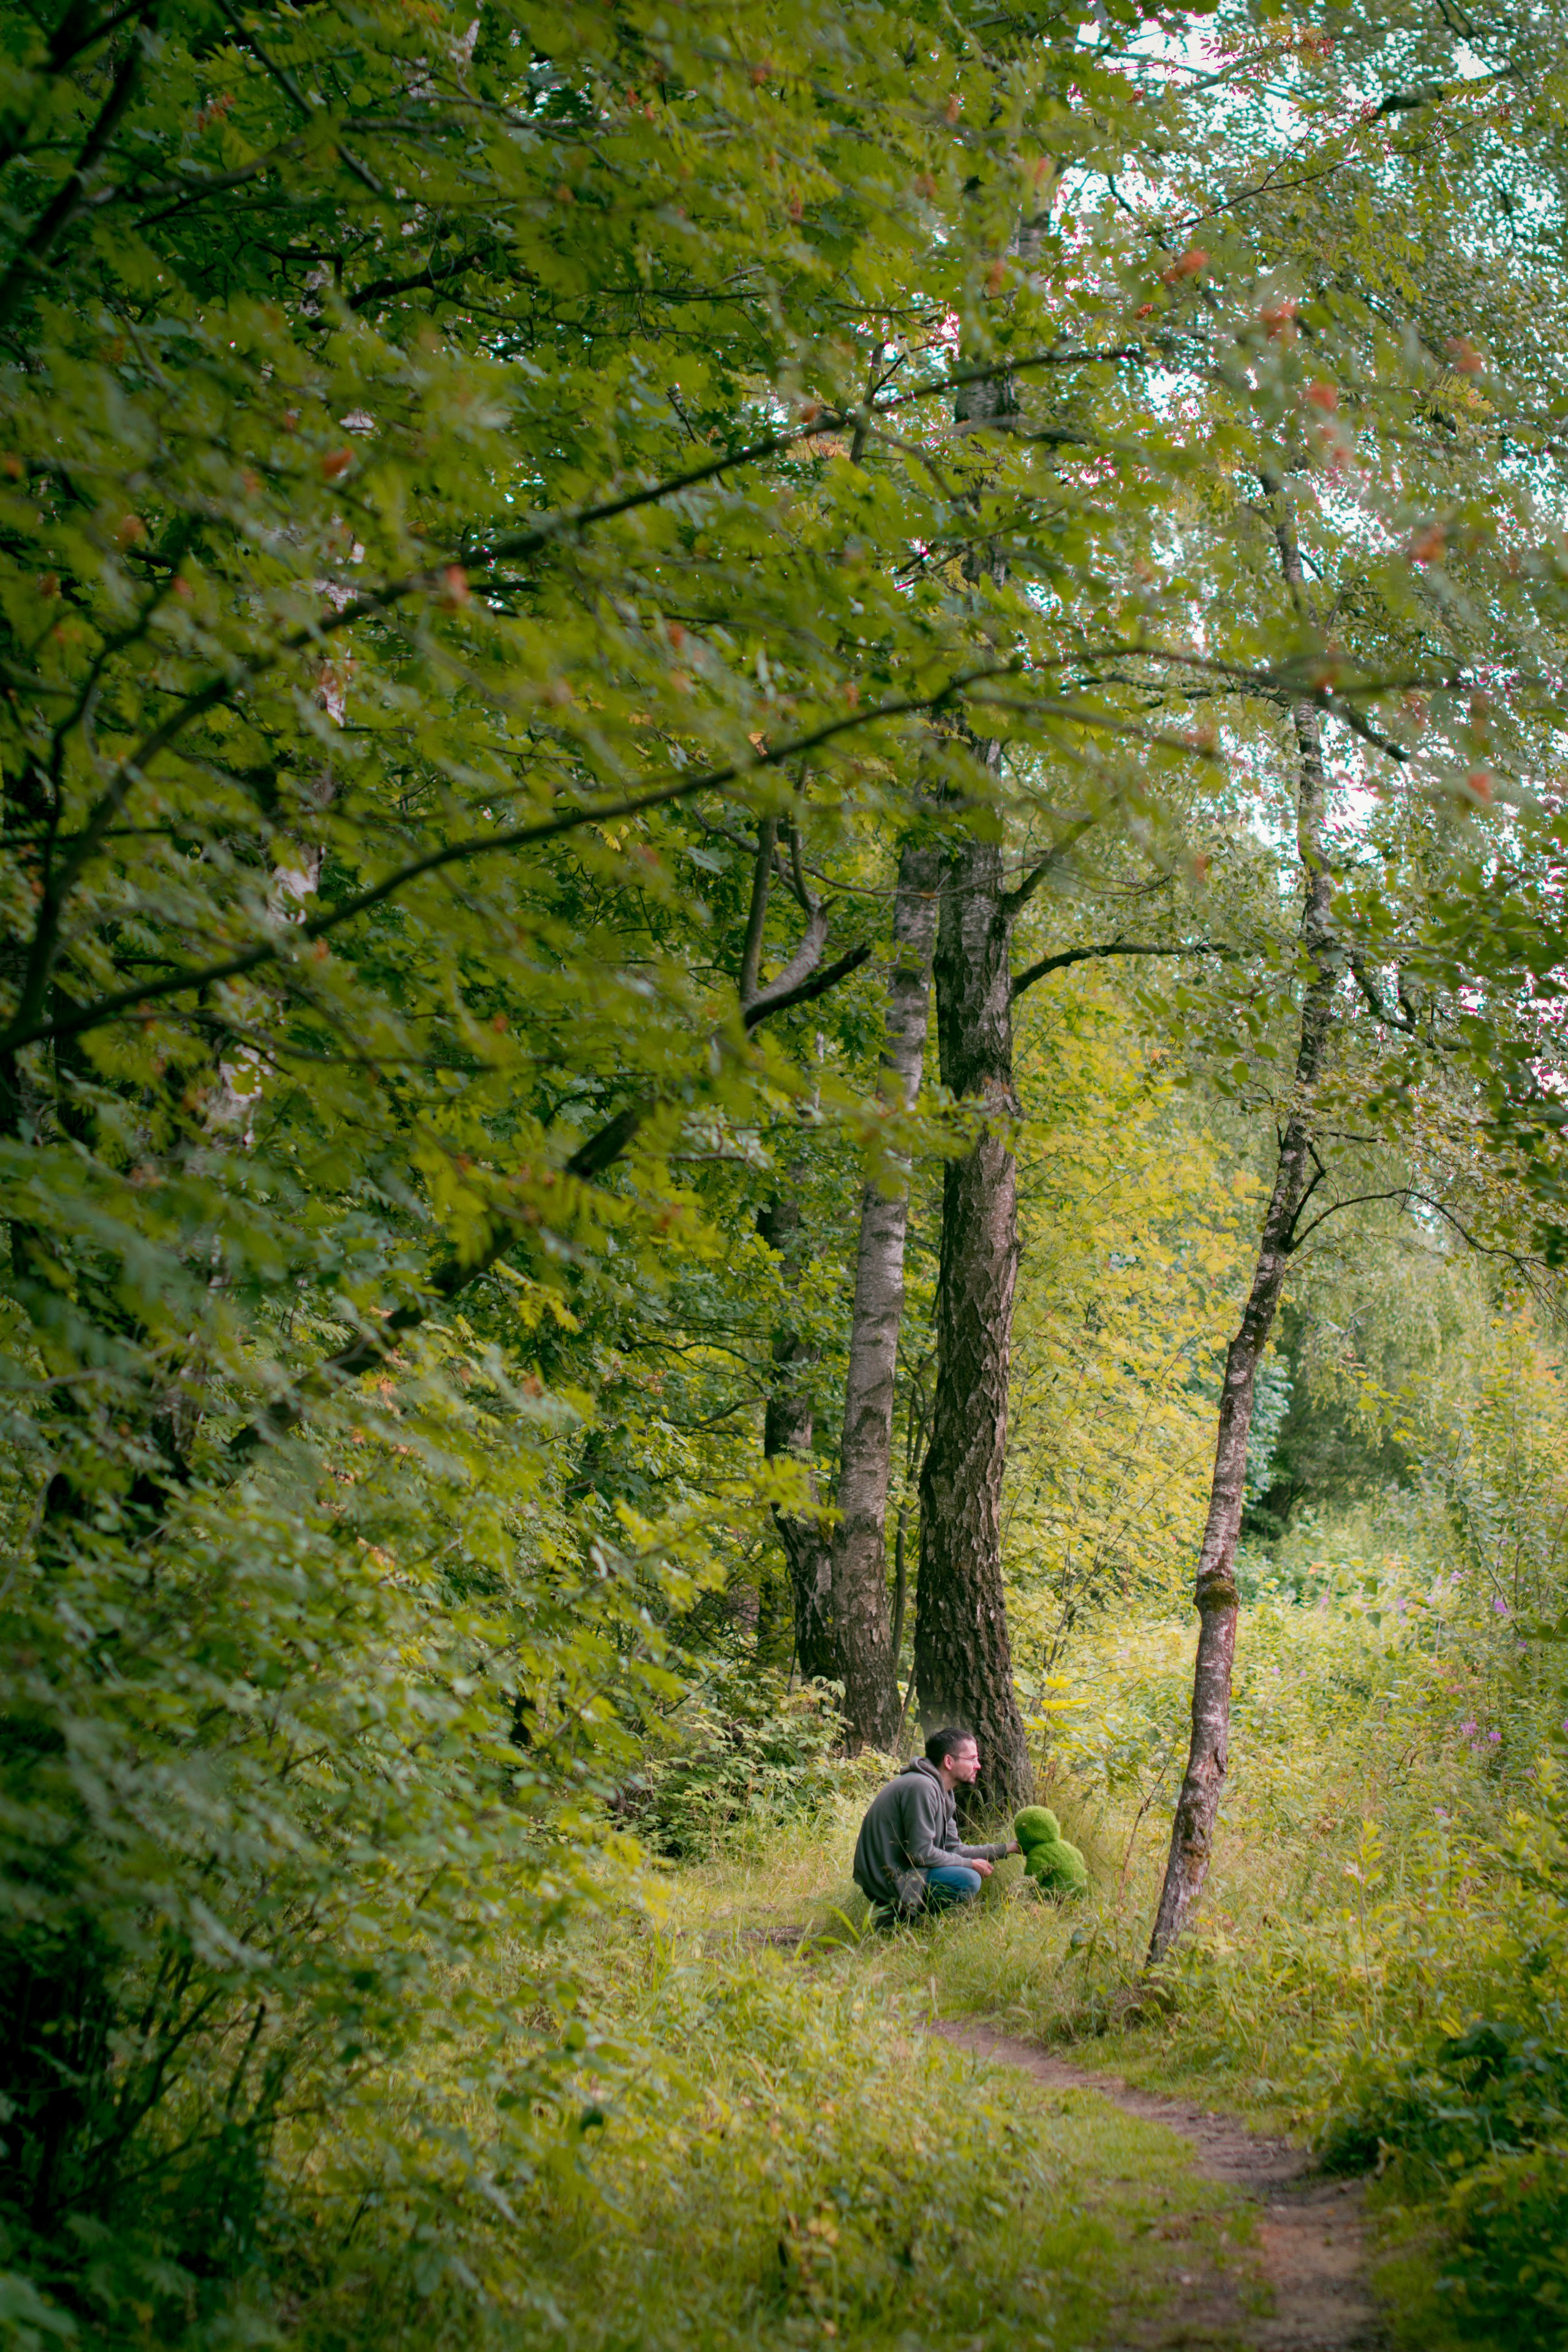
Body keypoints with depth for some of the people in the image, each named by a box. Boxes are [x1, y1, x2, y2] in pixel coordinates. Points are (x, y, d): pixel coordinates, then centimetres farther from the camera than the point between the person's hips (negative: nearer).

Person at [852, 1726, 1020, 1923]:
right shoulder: (922, 1787, -18)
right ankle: (898, 1913, -10)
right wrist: (969, 1864, -10)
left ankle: (905, 1907, 8)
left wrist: (1008, 1848, 14)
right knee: (969, 1881, -21)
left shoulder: (941, 1792, 14)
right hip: (887, 1879, -10)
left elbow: (954, 1849, 15)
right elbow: (921, 1852, -21)